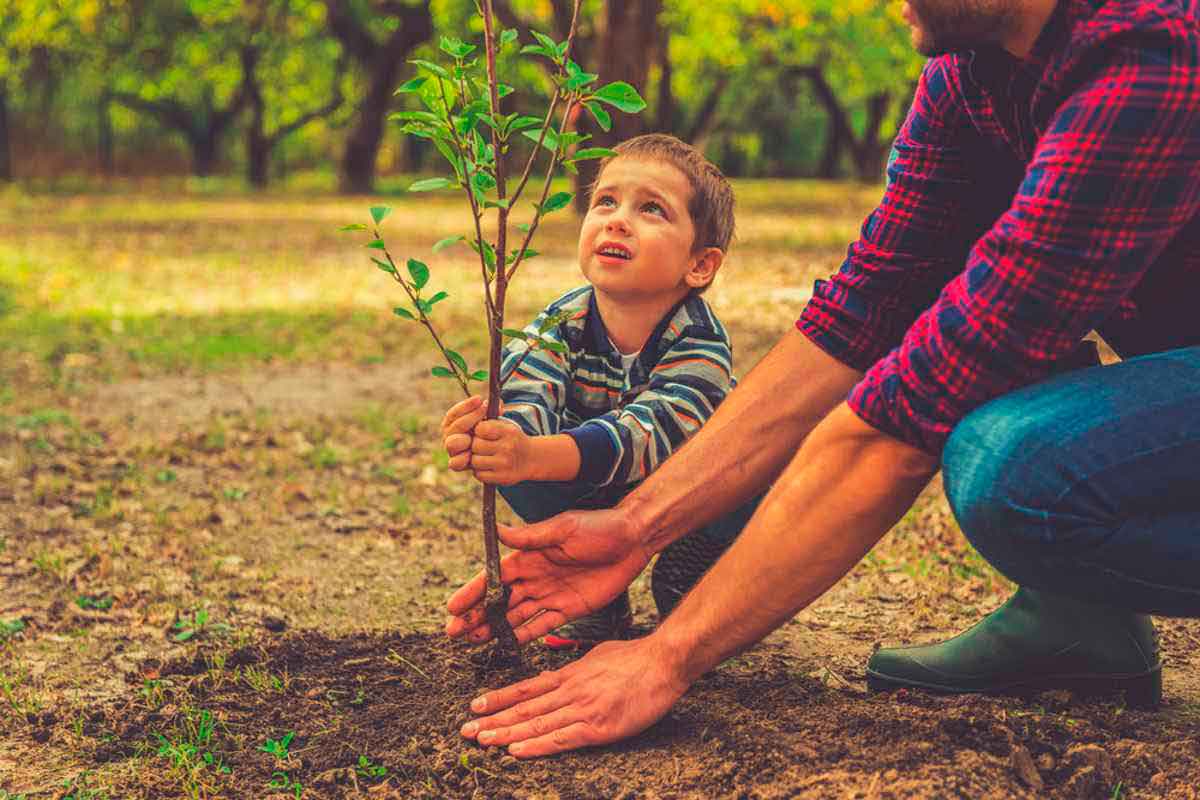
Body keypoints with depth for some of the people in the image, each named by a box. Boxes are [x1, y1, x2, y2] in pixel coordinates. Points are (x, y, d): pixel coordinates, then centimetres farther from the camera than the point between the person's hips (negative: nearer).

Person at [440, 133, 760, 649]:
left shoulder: (701, 341, -31)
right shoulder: (560, 325, -19)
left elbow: (647, 432, -47)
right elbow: (526, 399, -36)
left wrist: (534, 456, -66)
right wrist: (497, 433, -63)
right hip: (593, 498, 3)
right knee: (508, 467, -24)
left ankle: (685, 588, -3)